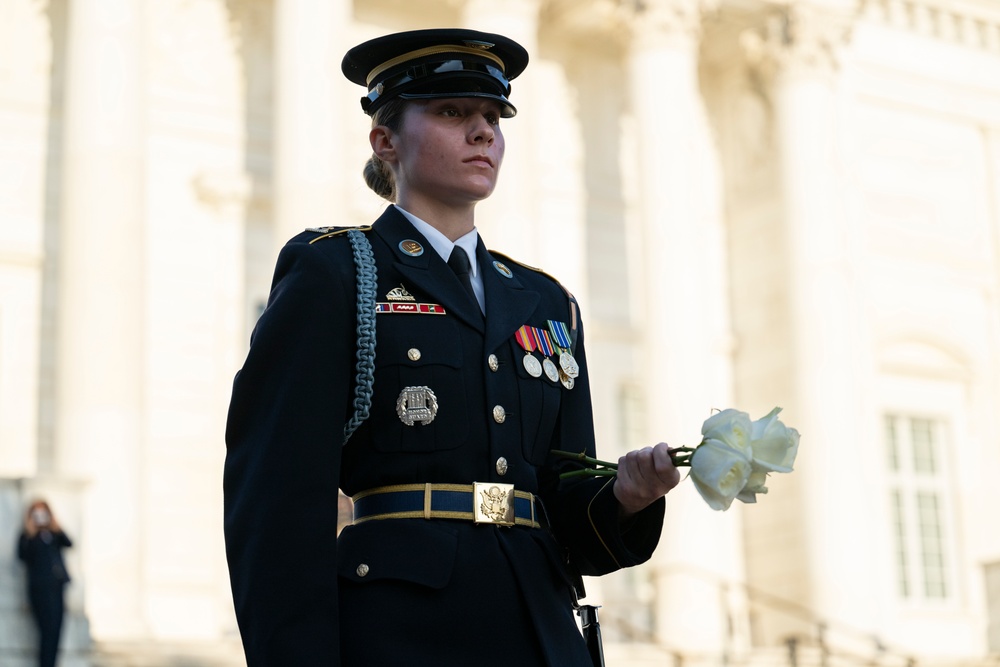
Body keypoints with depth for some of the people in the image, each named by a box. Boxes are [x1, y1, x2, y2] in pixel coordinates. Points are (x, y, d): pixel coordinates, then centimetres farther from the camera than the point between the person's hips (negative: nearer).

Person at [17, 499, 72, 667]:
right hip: (40, 588, -5)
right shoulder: (28, 536, 6)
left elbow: (68, 544, -2)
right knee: (48, 630, -11)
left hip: (58, 586, 5)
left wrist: (58, 530, -16)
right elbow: (23, 555, -10)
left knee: (56, 631, 5)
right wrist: (29, 536, -19)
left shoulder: (54, 533, 16)